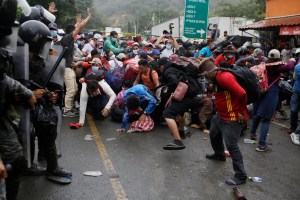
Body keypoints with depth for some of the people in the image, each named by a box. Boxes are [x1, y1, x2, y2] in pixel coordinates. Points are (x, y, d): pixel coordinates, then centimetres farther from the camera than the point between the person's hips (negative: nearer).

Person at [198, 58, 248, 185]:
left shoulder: (224, 77, -26)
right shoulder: (218, 76, 6)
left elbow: (242, 93, -32)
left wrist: (243, 112, -21)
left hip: (232, 118, -11)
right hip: (221, 115, 11)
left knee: (231, 145, -8)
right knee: (214, 134, 27)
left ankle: (241, 176, 4)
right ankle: (219, 155, 52)